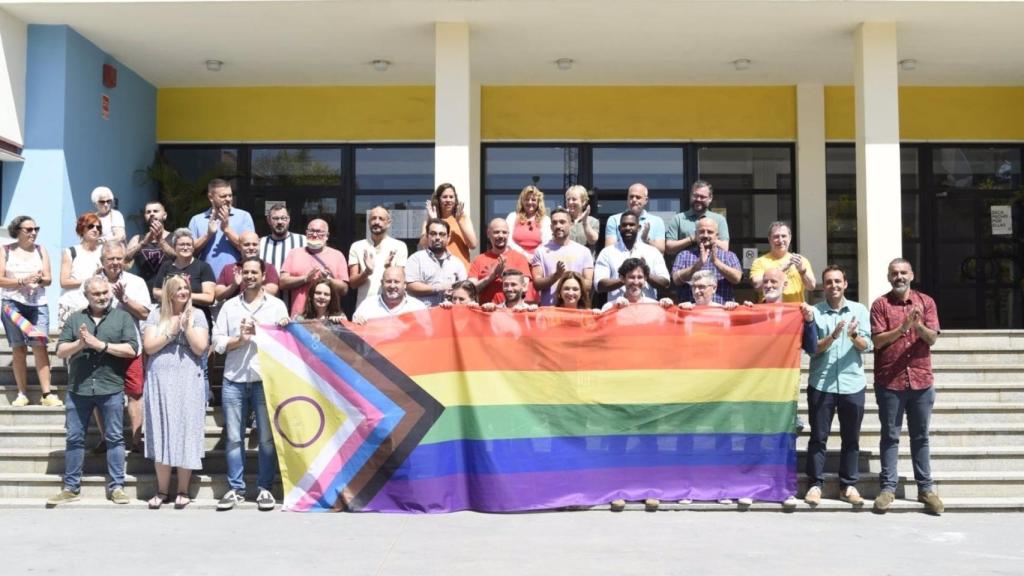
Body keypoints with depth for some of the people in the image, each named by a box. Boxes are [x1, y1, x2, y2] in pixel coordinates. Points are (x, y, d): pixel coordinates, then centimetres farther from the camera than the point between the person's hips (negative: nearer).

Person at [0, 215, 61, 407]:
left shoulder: (40, 250, 10)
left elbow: (48, 279, 6)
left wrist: (40, 279, -16)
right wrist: (22, 281, -14)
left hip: (38, 304, 1)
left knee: (40, 346, -9)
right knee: (18, 348, 1)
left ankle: (47, 394, -13)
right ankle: (22, 394, 6)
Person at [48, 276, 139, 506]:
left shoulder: (122, 317, 4)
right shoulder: (74, 319, 10)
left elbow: (131, 349, -6)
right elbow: (60, 351, 5)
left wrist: (100, 344, -12)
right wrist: (79, 343, -14)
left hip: (111, 388, -2)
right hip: (78, 389, 2)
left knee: (114, 438, 2)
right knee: (74, 438, 7)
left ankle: (117, 487, 8)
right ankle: (71, 488, 16)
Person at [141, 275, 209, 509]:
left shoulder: (196, 315, 4)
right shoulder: (156, 315, 7)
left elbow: (200, 348, -5)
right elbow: (148, 347, -3)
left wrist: (187, 326, -11)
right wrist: (171, 331, -10)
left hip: (188, 382, -1)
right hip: (160, 380, 1)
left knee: (185, 432, -1)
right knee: (161, 433, 3)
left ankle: (183, 490, 7)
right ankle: (162, 489, 13)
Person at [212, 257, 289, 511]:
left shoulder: (277, 305, 8)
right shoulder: (229, 306, 11)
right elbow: (217, 342, 4)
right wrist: (240, 339, -10)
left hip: (266, 380, -1)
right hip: (233, 381, 1)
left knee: (267, 438, 1)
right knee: (233, 437, 4)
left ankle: (264, 488, 10)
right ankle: (235, 488, 12)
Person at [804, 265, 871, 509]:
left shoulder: (859, 310, 5)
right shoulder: (814, 312, 1)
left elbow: (867, 345, -2)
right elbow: (812, 348, -4)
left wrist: (854, 336, -23)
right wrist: (832, 337, -21)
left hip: (852, 383, 1)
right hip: (821, 383, -1)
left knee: (851, 438, 7)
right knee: (818, 437, 3)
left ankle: (848, 485, 17)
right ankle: (815, 484, 11)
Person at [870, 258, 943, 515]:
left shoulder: (926, 302, 6)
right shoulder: (880, 304, 0)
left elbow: (932, 338, -2)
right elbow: (877, 341, -8)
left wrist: (919, 325, -22)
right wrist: (902, 327, -21)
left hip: (921, 380, 2)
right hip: (889, 381, -2)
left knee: (920, 436, 9)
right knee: (890, 436, 4)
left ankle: (926, 488, 15)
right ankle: (888, 487, 9)